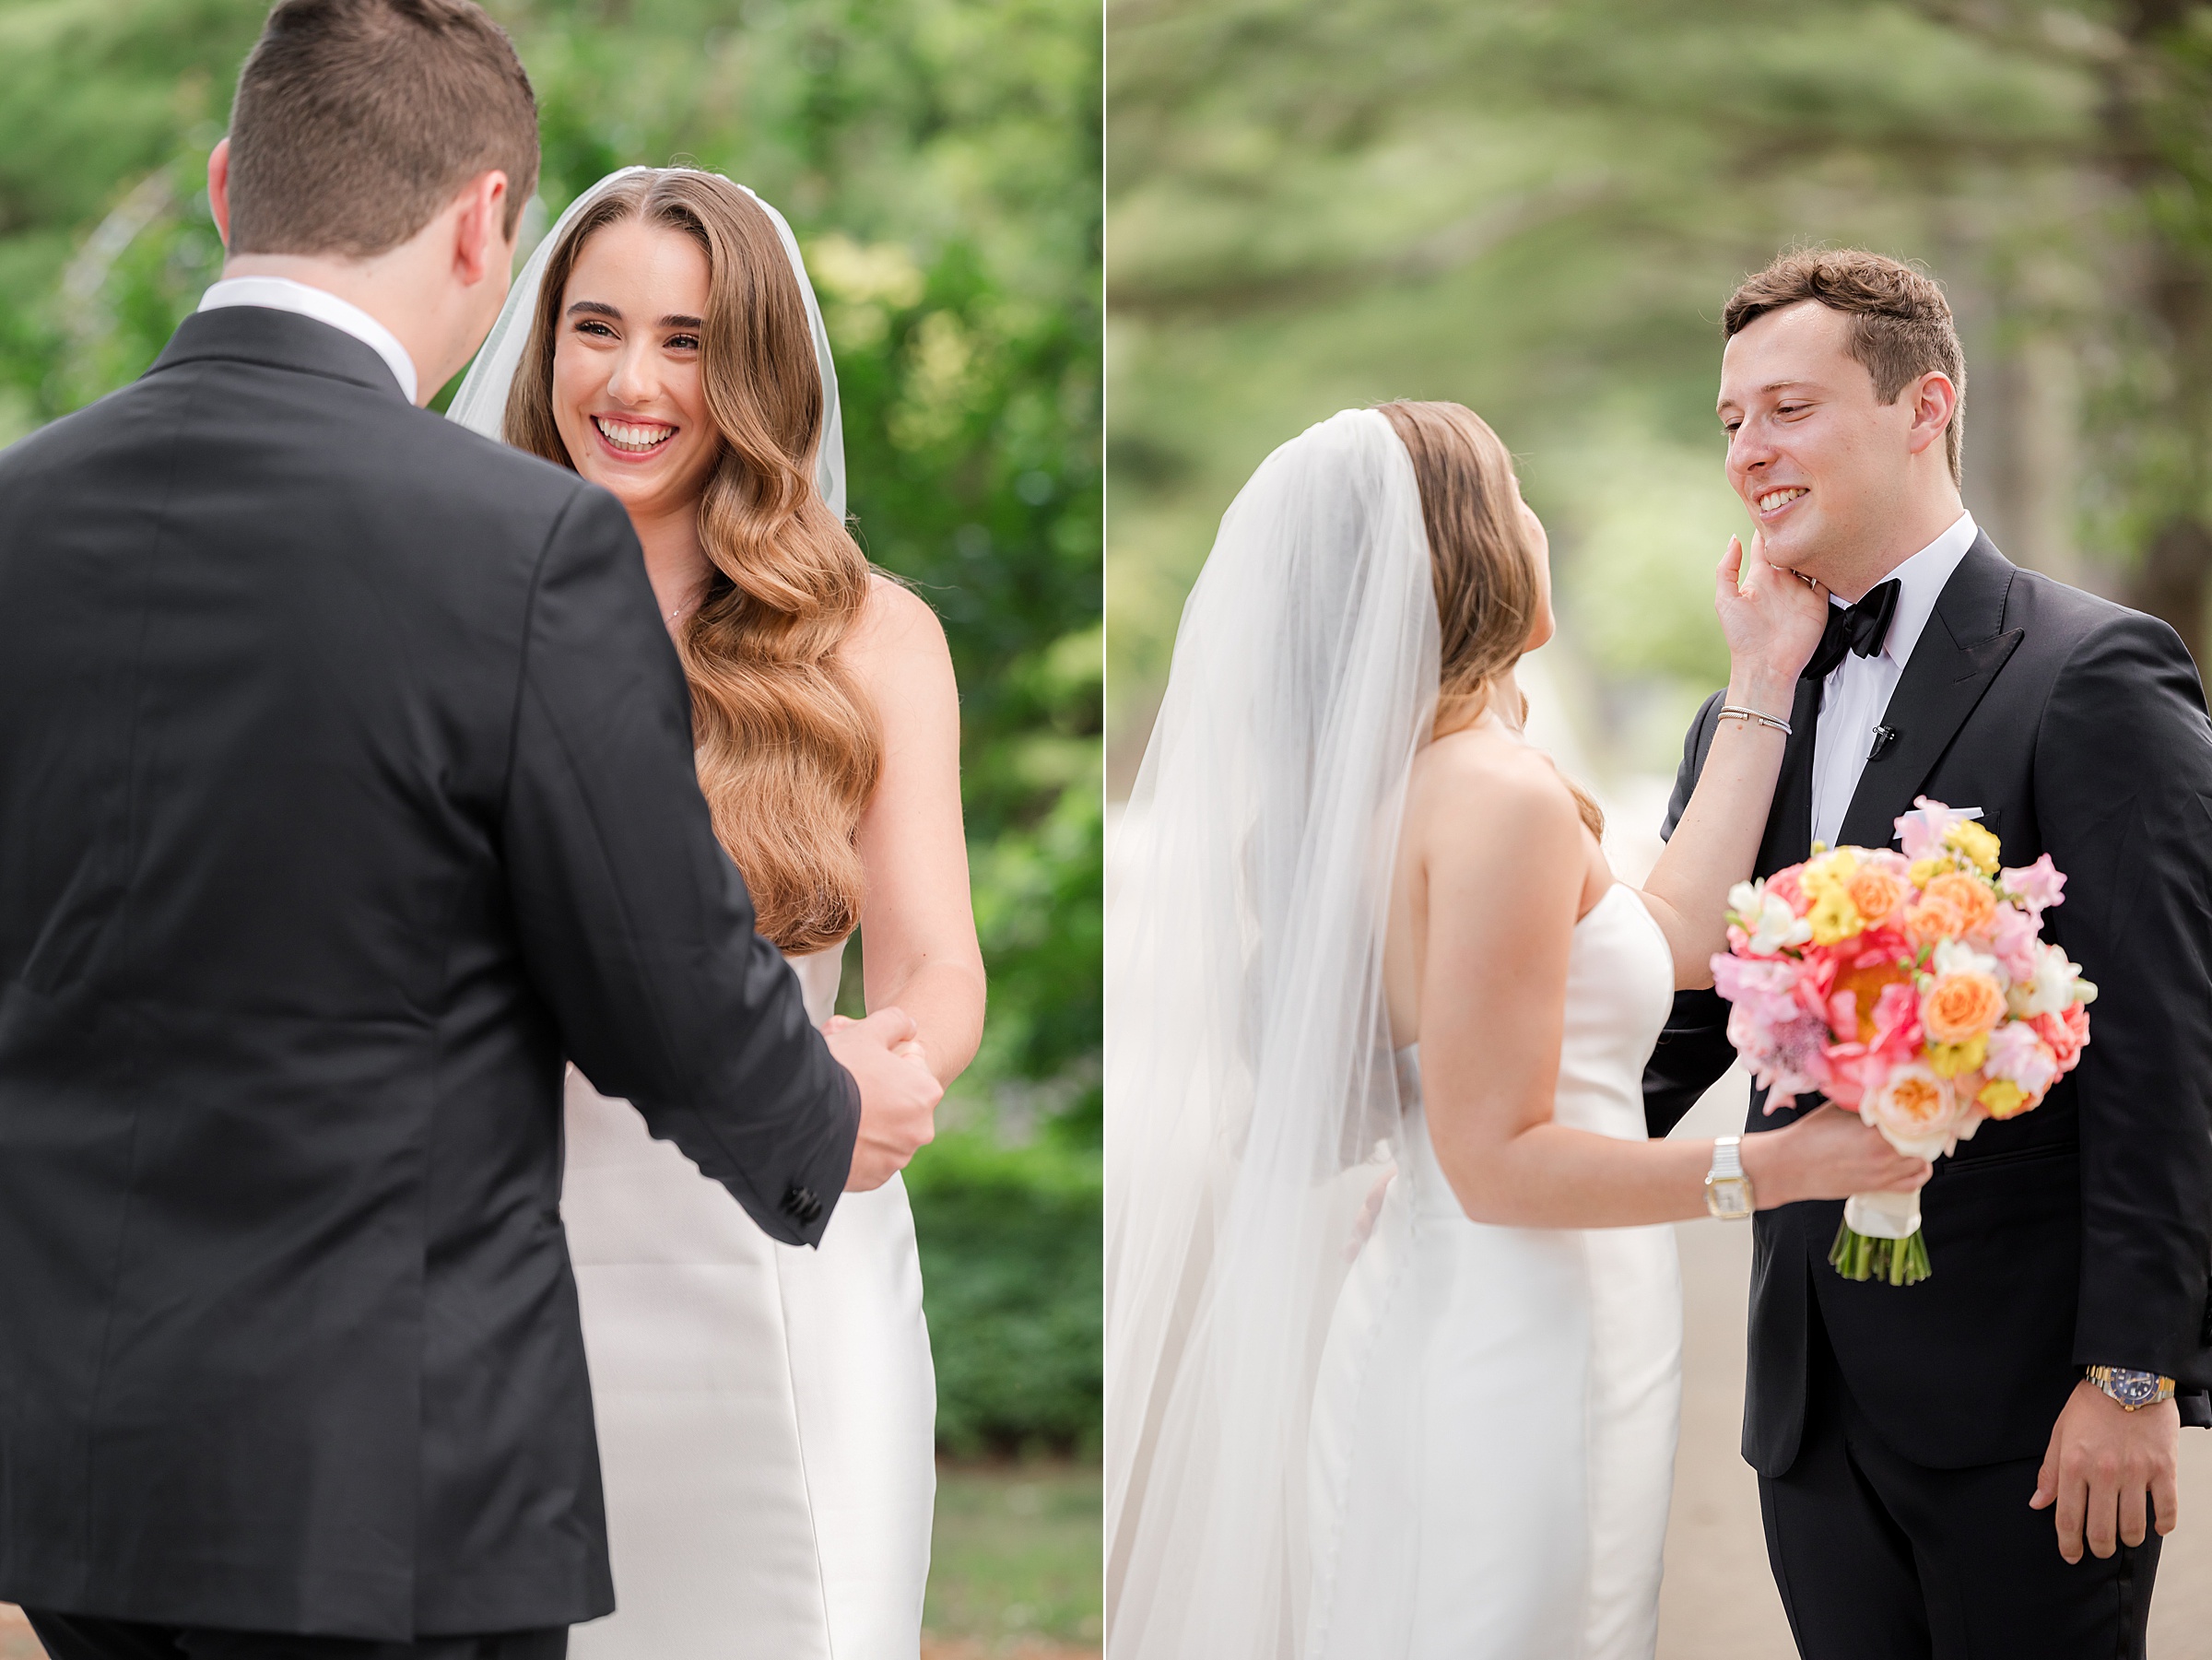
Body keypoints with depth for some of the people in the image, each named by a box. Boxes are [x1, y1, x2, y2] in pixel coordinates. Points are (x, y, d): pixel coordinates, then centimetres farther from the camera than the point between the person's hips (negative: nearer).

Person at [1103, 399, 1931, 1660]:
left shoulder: (1388, 783, 9)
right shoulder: (1501, 800, -20)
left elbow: (1671, 938, 11)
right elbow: (1499, 1160, -20)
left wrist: (1765, 686, 17)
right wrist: (1777, 1167, -19)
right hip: (1524, 1358, -9)